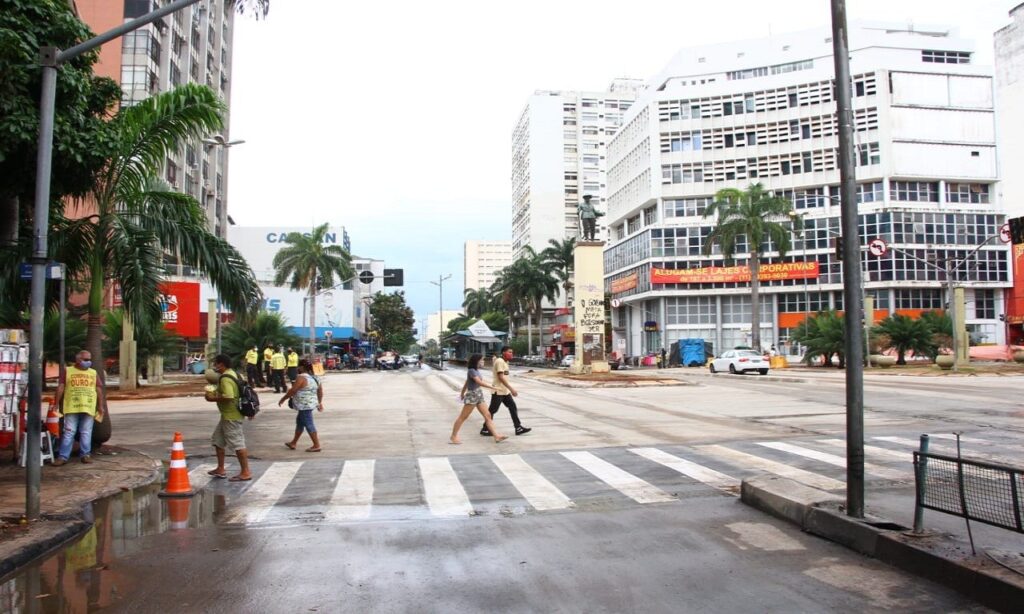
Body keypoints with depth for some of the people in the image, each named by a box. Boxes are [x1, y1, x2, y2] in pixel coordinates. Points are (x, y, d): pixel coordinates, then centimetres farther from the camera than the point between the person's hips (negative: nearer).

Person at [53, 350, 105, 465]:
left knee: (86, 433, 6)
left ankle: (85, 454, 13)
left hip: (89, 408, 2)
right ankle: (63, 456, 2)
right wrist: (56, 404, -3)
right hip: (71, 408, -2)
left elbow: (99, 390, 12)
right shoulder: (68, 371, 4)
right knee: (68, 432, 0)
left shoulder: (93, 373, 12)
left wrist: (100, 406, 8)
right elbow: (61, 387, 2)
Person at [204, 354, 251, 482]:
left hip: (231, 417, -11)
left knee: (237, 443, -5)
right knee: (218, 440, 19)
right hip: (228, 415, 11)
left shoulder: (225, 378, -20)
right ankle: (221, 469, 27)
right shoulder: (233, 374, 11)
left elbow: (228, 397, -29)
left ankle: (245, 473, 0)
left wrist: (213, 398, -17)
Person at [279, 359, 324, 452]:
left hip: (304, 405, -10)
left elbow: (292, 391, -16)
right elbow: (320, 391, 15)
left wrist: (282, 399, -4)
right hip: (311, 404, 10)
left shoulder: (301, 377, -17)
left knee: (308, 424, -4)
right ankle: (293, 443, 30)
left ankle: (316, 445, -2)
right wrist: (320, 402, 24)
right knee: (299, 422, 20)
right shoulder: (314, 377, 10)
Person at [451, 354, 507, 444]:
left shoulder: (476, 370, 13)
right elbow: (479, 382, -26)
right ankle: (453, 437, 5)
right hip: (472, 395, -9)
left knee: (487, 415, 2)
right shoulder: (471, 371, -15)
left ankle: (496, 436, 0)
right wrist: (492, 387, -27)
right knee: (462, 417, -2)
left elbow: (466, 382, 23)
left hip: (479, 396, 9)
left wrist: (462, 393, 32)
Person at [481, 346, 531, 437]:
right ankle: (485, 430, 9)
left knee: (512, 407, 6)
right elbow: (500, 377, -23)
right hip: (498, 391, -10)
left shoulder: (504, 362, 15)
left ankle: (518, 428, 7)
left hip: (505, 391, 10)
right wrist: (511, 389, -25)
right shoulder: (500, 361, -16)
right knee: (492, 410, -1)